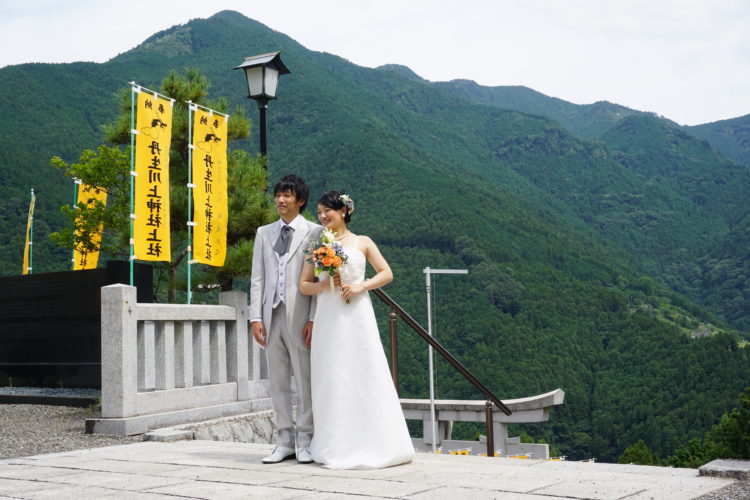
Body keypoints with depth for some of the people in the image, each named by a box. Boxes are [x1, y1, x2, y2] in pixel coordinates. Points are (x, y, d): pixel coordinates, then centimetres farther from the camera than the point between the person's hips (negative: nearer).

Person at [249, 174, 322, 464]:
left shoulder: (314, 232, 1)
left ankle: (305, 441, 10)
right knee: (278, 382, 8)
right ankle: (284, 441, 16)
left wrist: (314, 319, -11)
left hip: (300, 317, -4)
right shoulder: (264, 233, 14)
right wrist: (255, 317, 2)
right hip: (272, 315, 4)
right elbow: (257, 278, 11)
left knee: (305, 381, 1)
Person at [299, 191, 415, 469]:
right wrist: (324, 284, -8)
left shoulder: (361, 242, 8)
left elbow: (387, 273, 5)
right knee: (331, 380, 0)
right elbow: (304, 285, 11)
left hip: (356, 316, -2)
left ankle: (371, 445, 5)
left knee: (364, 376, -3)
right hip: (328, 318, 2)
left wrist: (361, 286, -9)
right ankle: (336, 447, 6)